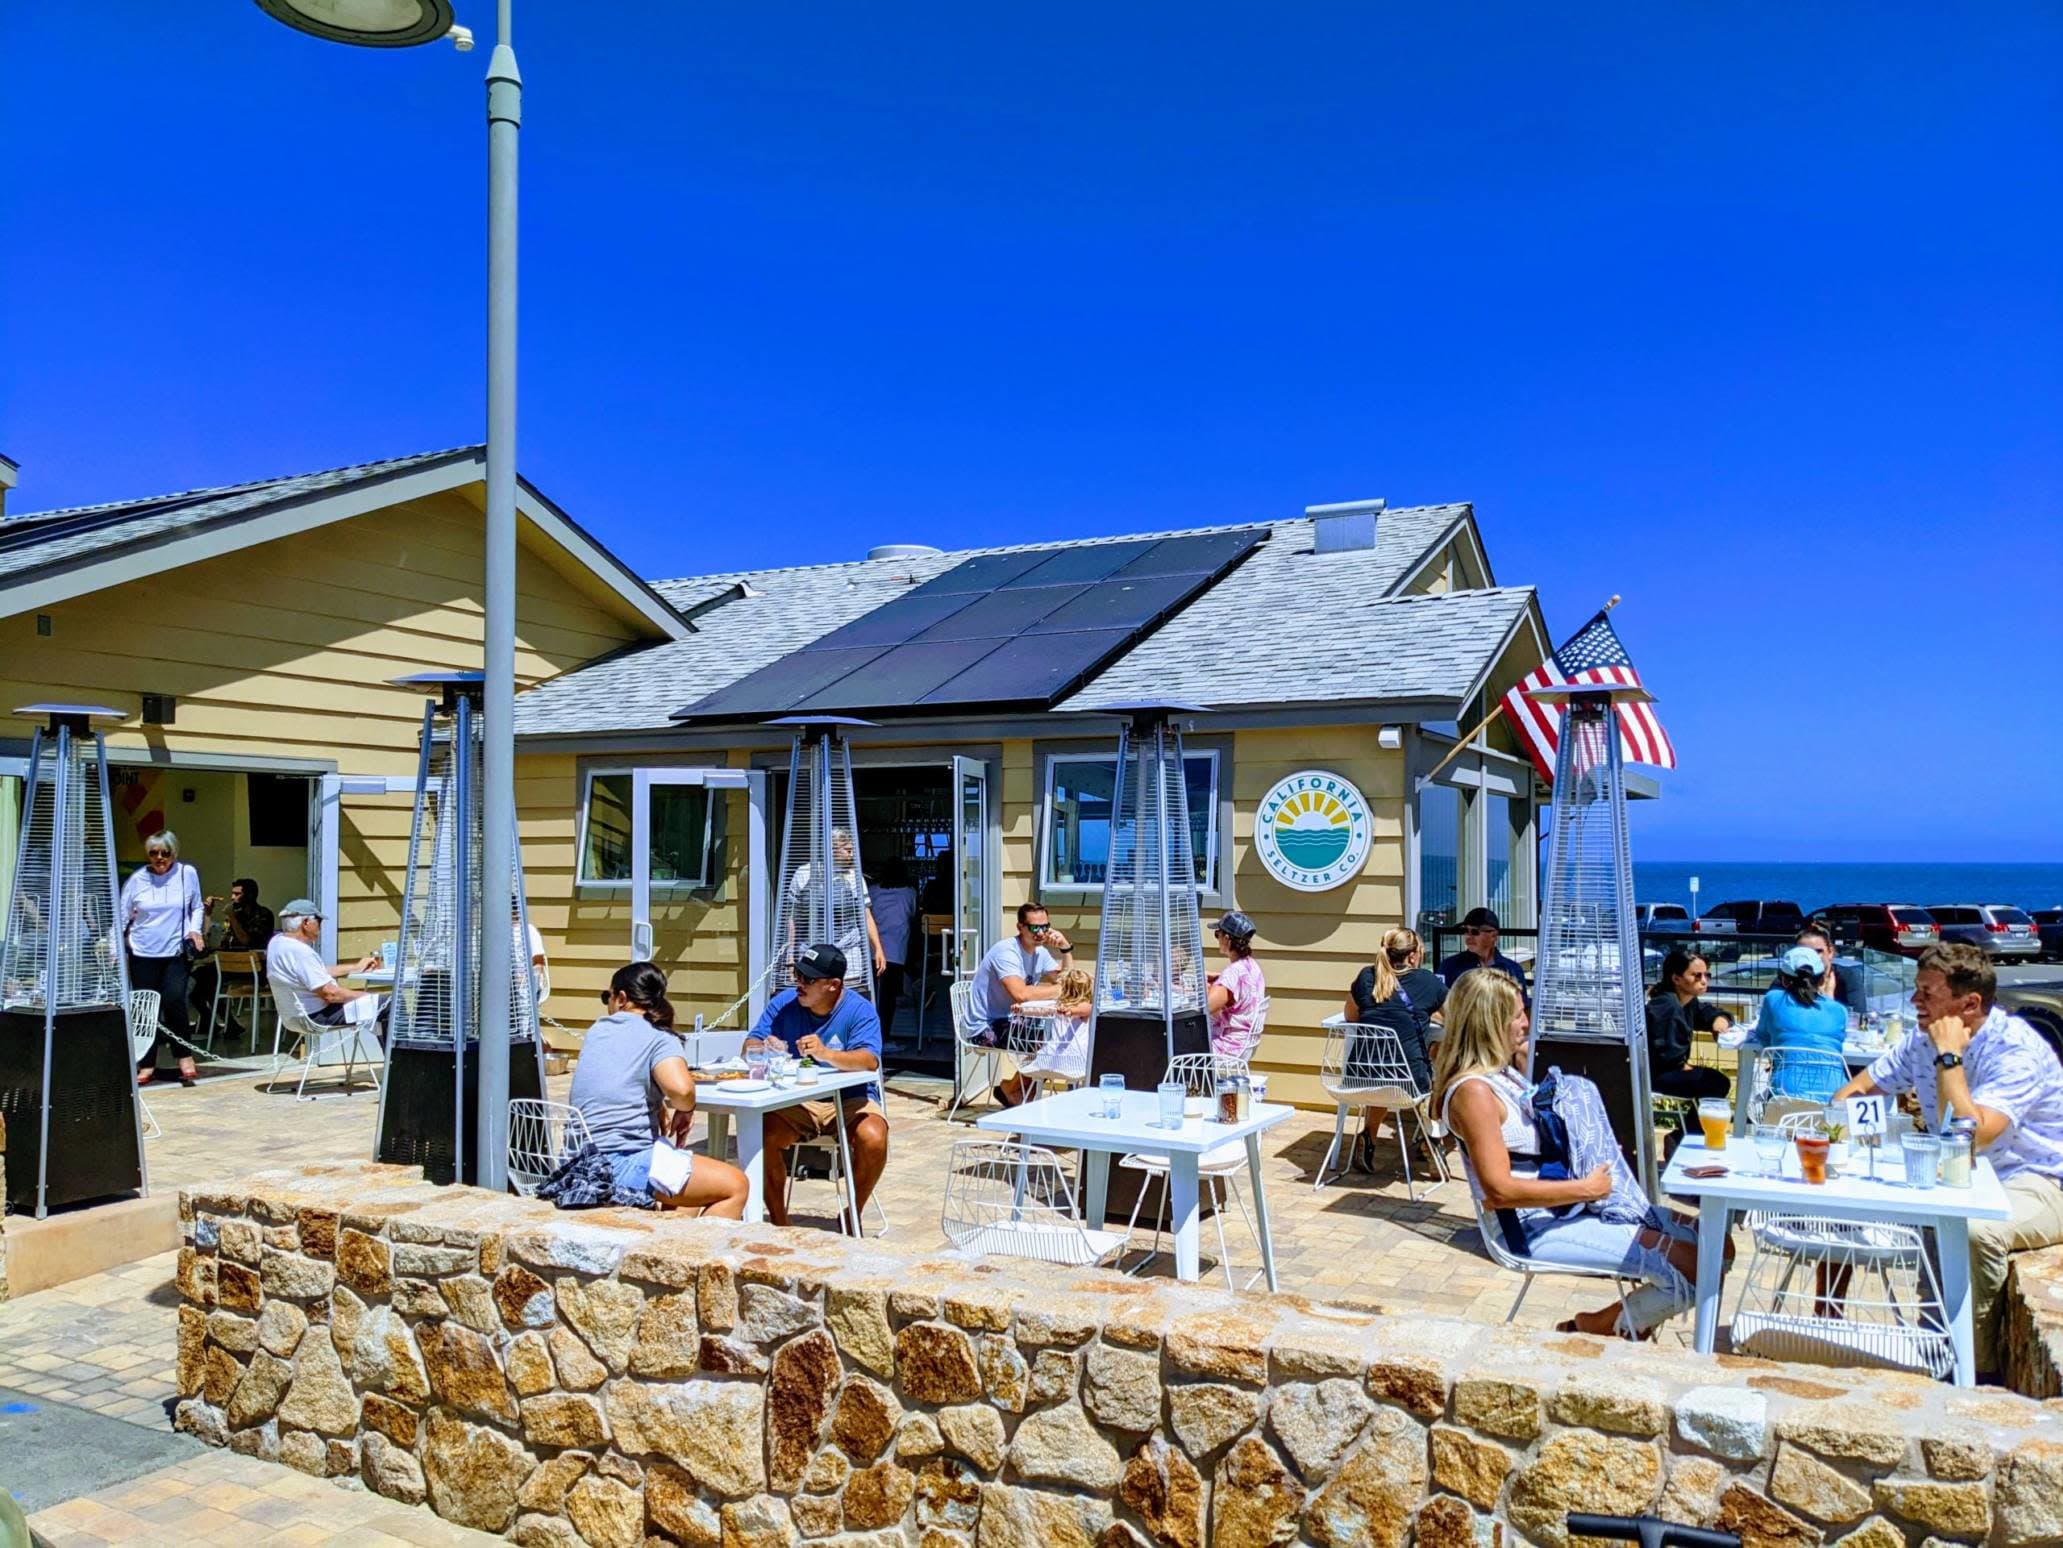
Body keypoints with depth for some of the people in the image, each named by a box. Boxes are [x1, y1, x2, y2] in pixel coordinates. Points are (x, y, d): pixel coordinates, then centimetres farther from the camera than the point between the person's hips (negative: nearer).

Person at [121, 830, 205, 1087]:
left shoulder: (187, 874, 2)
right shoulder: (137, 879, 2)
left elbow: (197, 907, 14)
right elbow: (122, 914, 7)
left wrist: (195, 929, -2)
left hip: (176, 952, -1)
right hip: (143, 953, 1)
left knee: (174, 1001, -16)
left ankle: (185, 1055, 3)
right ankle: (147, 1065, 16)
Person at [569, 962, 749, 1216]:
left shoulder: (595, 1032, 12)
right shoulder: (659, 1038, -9)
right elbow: (680, 1088, -27)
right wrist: (685, 1110, -6)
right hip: (623, 1164, -8)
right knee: (735, 1185, -5)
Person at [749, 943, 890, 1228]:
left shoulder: (859, 1010, -10)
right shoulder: (783, 1003, 1)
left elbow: (869, 1060, -26)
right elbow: (750, 1046, -2)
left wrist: (826, 1054, -45)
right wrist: (764, 1049, -28)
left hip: (850, 1100, -2)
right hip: (795, 1101, 2)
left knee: (873, 1140, -31)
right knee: (763, 1135, -27)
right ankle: (778, 1221, -6)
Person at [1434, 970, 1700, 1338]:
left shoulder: (1504, 1071, 8)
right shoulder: (1473, 1092, -21)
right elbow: (1499, 1190, -24)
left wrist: (1522, 1062, 14)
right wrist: (1585, 1188, -17)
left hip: (1563, 1208, 10)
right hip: (1533, 1228, -10)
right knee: (1691, 1269, -15)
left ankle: (1630, 1324, 15)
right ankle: (1594, 1329, 5)